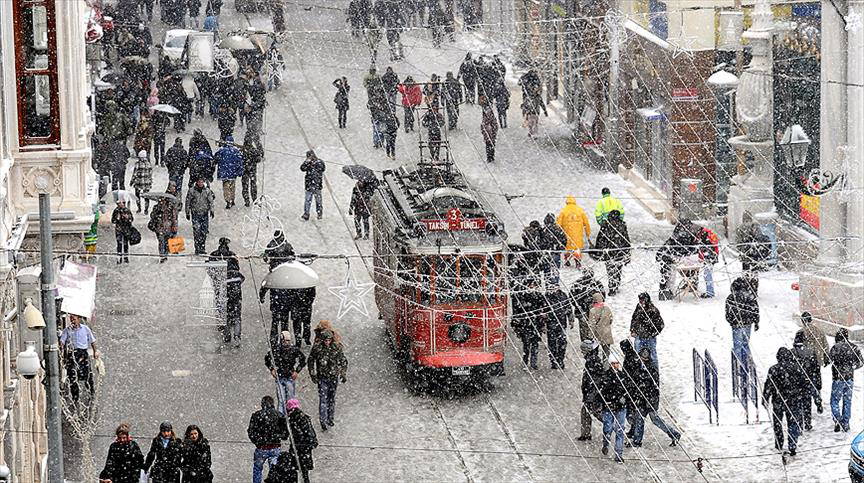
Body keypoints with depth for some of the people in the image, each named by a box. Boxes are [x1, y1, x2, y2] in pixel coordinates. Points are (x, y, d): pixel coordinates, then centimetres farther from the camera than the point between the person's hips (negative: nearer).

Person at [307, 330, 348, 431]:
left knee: (332, 398, 11)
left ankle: (330, 418, 25)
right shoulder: (316, 348, -7)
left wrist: (342, 374, 2)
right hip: (322, 377, -2)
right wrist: (313, 375, 1)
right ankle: (323, 421, -10)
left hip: (334, 377, 2)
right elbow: (311, 362, 5)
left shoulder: (337, 348, -3)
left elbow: (343, 362, 8)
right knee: (323, 399, -9)